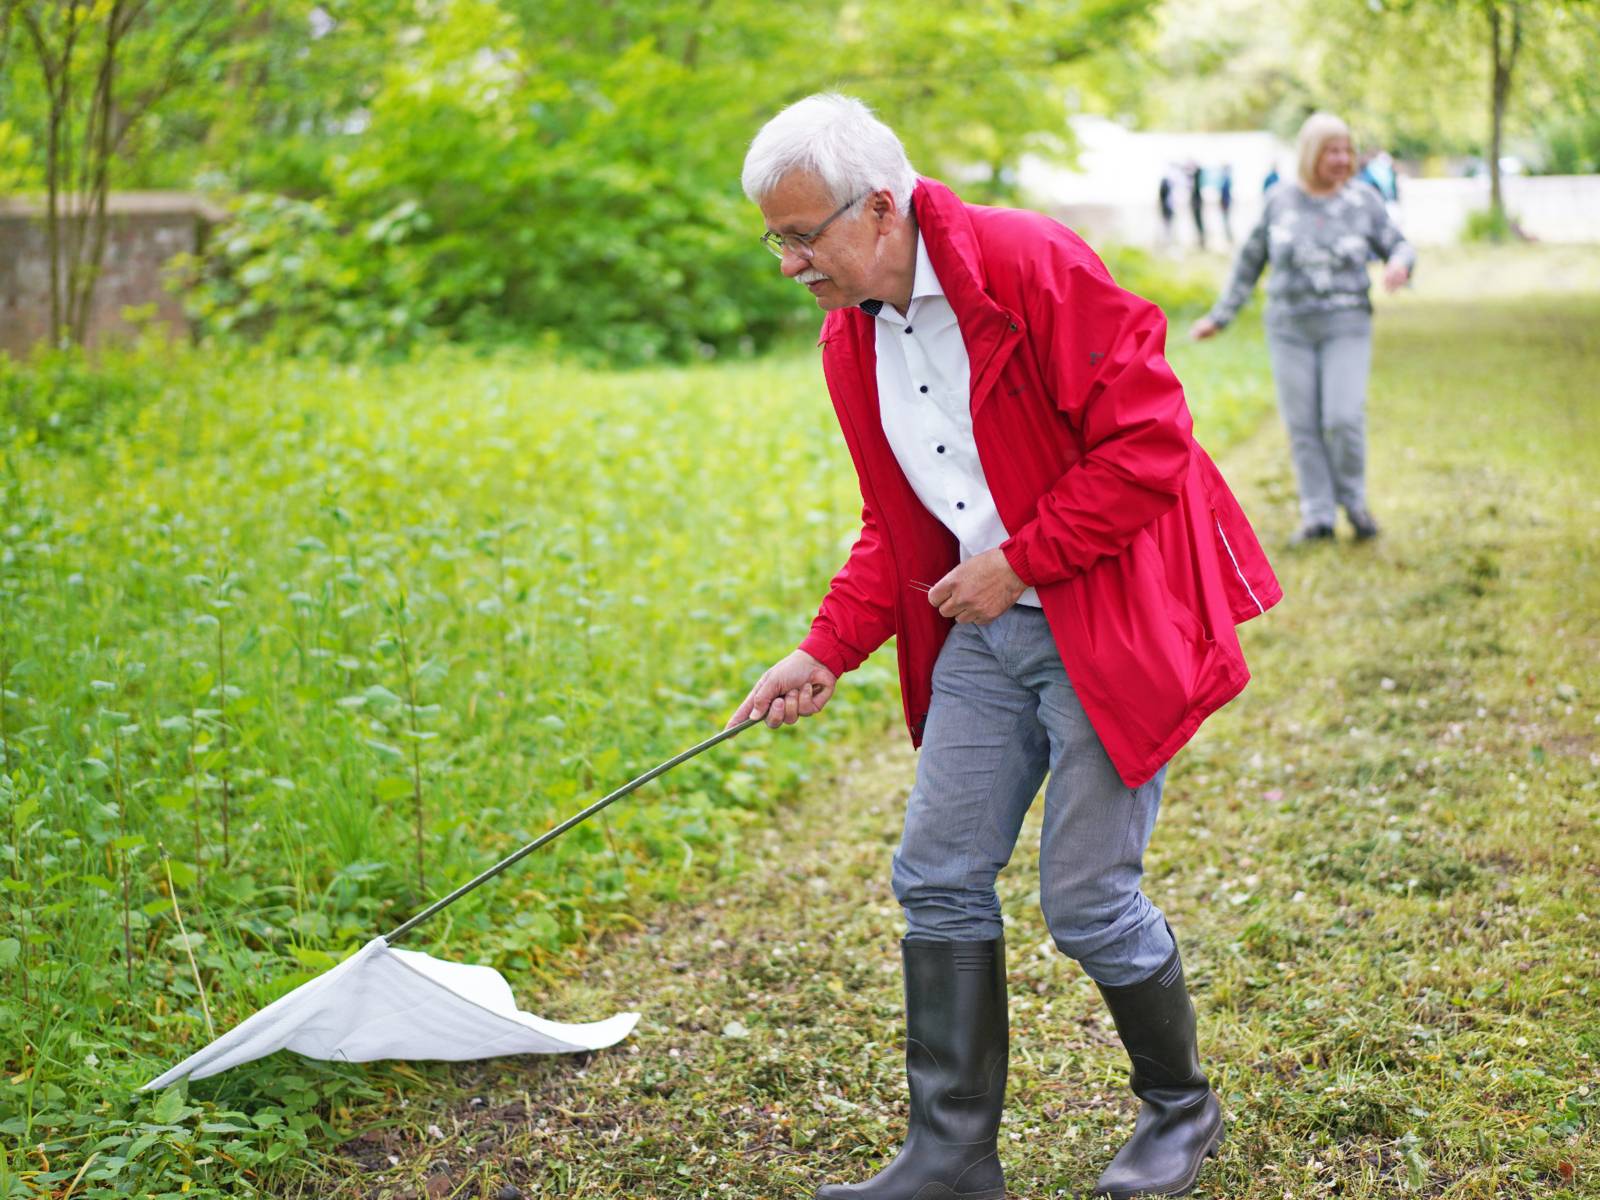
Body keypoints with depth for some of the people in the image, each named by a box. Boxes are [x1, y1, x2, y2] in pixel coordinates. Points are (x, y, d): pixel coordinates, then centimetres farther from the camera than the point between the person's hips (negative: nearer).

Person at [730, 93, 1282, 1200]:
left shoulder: (1031, 266, -17)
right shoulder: (851, 337, 7)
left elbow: (1148, 437, -19)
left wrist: (1019, 561, -17)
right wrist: (827, 651, 4)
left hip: (1107, 622, -7)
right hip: (985, 632, 8)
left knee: (1088, 899, -3)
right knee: (937, 877, 4)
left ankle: (1182, 1109, 24)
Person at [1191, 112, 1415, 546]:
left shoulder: (1363, 200, -1)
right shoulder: (1280, 201, 1)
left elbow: (1399, 248, 1)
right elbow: (1251, 261, 10)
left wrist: (1399, 263, -24)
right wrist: (1220, 316, 10)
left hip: (1346, 326, -1)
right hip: (1291, 329, 1)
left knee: (1344, 418, -13)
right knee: (1302, 425, 0)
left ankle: (1353, 498, 11)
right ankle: (1318, 517, 9)